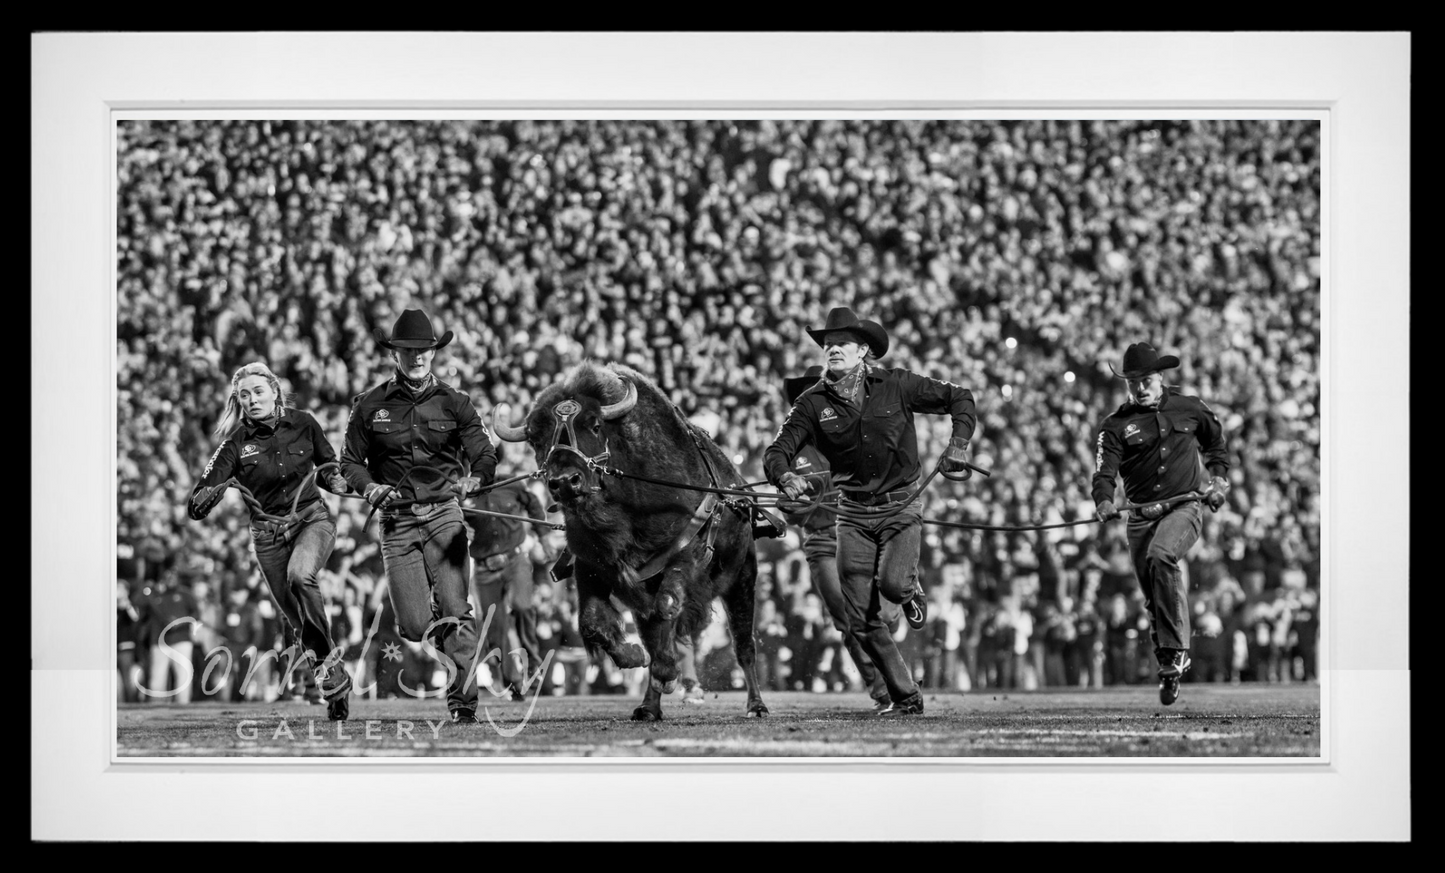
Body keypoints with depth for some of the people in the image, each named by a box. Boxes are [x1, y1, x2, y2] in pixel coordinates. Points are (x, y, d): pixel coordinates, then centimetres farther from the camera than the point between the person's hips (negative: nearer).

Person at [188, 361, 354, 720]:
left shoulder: (302, 423, -4)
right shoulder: (236, 444, -8)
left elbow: (328, 463, 16)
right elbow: (195, 507, -12)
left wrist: (333, 480, -6)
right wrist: (211, 493, -34)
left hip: (313, 518, -1)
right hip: (269, 534, 1)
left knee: (300, 576, -33)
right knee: (296, 618, 3)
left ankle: (325, 659, -19)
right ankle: (334, 680, 23)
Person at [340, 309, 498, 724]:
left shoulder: (453, 403, 5)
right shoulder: (370, 405, 4)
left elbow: (485, 455, 3)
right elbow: (350, 461, 11)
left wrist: (474, 479, -19)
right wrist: (371, 488, -9)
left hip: (444, 514, 0)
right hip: (397, 521, 1)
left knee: (454, 608, -14)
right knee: (414, 625, -6)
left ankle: (463, 699, -8)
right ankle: (459, 645, 28)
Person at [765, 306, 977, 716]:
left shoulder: (896, 385, -5)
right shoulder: (814, 402, -3)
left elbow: (959, 398, 4)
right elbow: (777, 451, -8)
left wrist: (958, 446, -9)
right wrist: (785, 476, -30)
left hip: (902, 504, -2)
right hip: (854, 511, 2)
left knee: (891, 583, -27)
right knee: (863, 622, -2)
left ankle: (911, 591, 13)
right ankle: (905, 697, 15)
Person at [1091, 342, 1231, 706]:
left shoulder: (1189, 409, 7)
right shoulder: (1116, 425, 3)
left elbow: (1216, 441, 25)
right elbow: (1104, 471, -9)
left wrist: (1218, 478, 12)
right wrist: (1104, 502, -29)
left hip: (1184, 507, -3)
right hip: (1142, 515, 3)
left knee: (1161, 556, -32)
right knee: (1152, 596, 2)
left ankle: (1175, 650, -30)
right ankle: (1169, 670, 19)